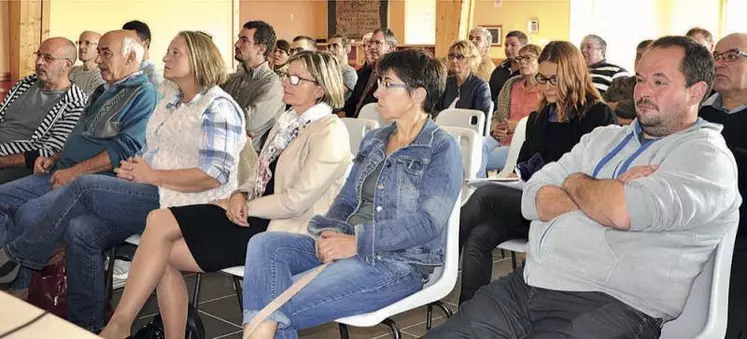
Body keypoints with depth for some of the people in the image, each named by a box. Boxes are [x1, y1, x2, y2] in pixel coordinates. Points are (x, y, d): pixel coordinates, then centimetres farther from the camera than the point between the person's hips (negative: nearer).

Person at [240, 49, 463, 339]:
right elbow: (347, 199, 16)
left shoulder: (442, 149, -6)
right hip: (348, 246, 7)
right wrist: (330, 231, -7)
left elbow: (428, 222, -16)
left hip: (401, 262, -7)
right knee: (264, 244, -18)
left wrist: (357, 242, -21)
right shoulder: (373, 140, 17)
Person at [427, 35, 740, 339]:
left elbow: (623, 212, -21)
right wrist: (609, 196, -7)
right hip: (528, 282, 6)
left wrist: (575, 182, 0)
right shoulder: (604, 137, 19)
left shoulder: (708, 157, -3)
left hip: (610, 304, -5)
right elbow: (533, 199, 8)